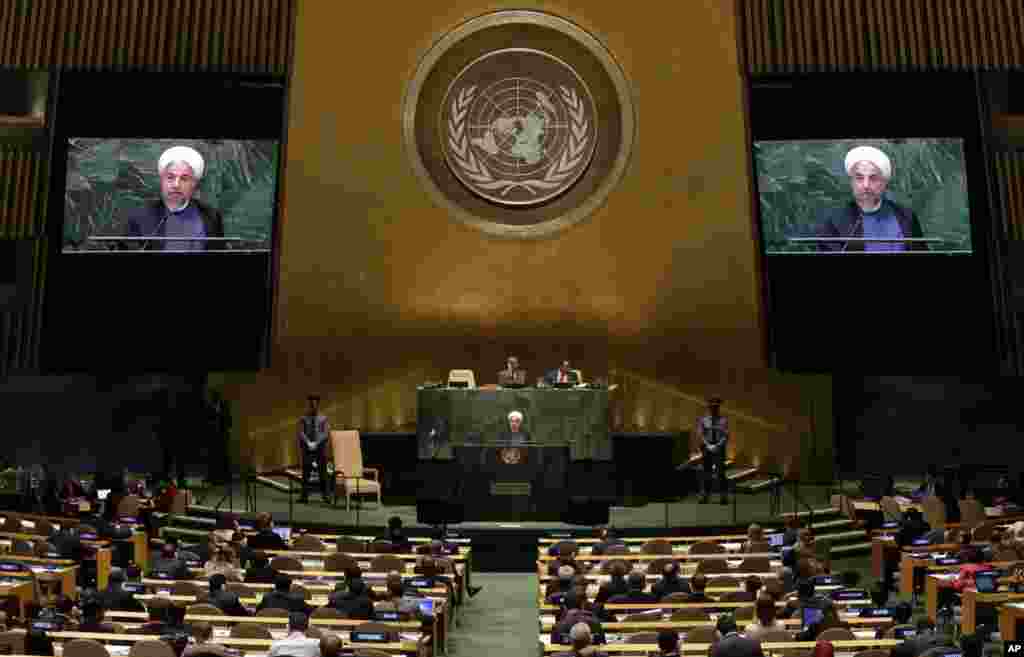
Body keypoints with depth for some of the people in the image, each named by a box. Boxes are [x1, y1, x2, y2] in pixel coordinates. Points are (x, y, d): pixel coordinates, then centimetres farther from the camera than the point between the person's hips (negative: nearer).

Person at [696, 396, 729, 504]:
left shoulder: (723, 420, 2)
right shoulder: (702, 419, 5)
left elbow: (726, 436, -4)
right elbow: (699, 434, -2)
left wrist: (717, 446, -16)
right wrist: (708, 445, -14)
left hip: (719, 449, -1)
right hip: (706, 449, 1)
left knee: (721, 473, -7)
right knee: (707, 473, 7)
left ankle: (724, 496, -6)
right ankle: (705, 495, 13)